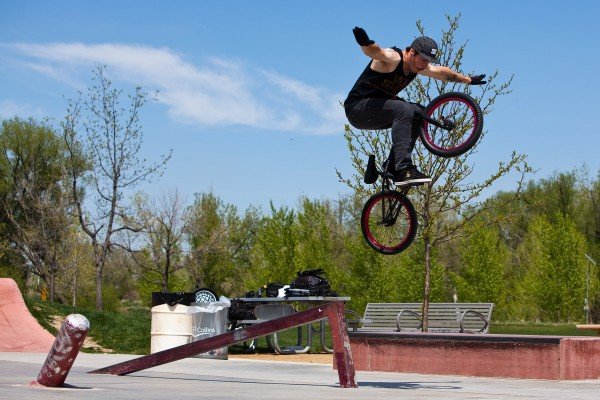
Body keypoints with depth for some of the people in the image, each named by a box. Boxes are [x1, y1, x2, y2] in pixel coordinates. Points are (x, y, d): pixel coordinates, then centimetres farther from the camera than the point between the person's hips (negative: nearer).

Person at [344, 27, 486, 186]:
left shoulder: (418, 65, 5)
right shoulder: (392, 59, -22)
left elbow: (443, 72, 23)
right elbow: (375, 51, -44)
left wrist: (469, 80, 33)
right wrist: (364, 42, -67)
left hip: (378, 110, 10)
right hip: (357, 108, -10)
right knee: (403, 110, -29)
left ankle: (393, 166, -1)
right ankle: (403, 170, -37)